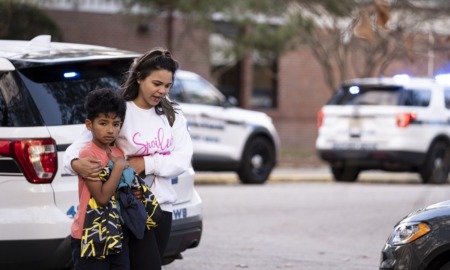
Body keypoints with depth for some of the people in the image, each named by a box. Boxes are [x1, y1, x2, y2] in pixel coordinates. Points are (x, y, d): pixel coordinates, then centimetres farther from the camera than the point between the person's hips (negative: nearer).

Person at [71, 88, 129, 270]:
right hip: (90, 237, -8)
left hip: (116, 235, 8)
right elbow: (102, 197, -20)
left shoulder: (118, 154, 10)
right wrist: (119, 167, -15)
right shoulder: (88, 154, -14)